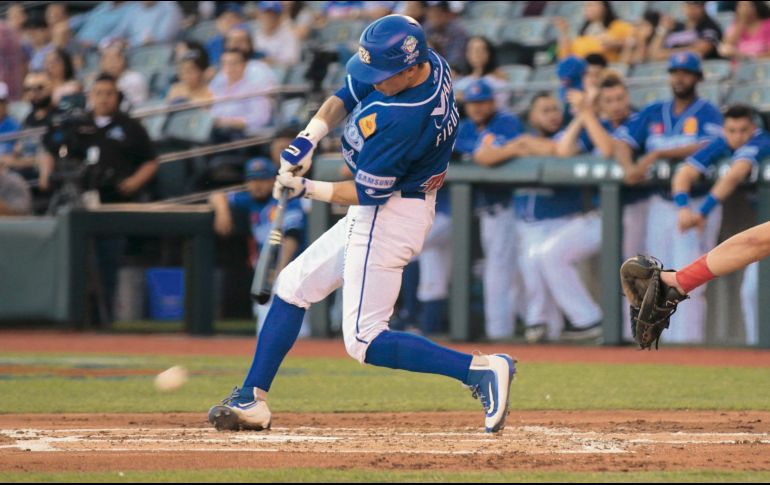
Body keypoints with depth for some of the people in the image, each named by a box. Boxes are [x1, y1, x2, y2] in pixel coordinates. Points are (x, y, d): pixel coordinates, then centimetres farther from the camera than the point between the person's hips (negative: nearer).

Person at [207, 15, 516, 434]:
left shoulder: (400, 118, -32)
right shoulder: (430, 63, -5)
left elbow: (367, 194, -22)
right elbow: (346, 97, 7)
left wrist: (306, 189, -10)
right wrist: (311, 135, -8)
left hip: (388, 219, -10)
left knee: (363, 341, -7)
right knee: (293, 285, 17)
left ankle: (479, 369, -13)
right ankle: (250, 400, 22)